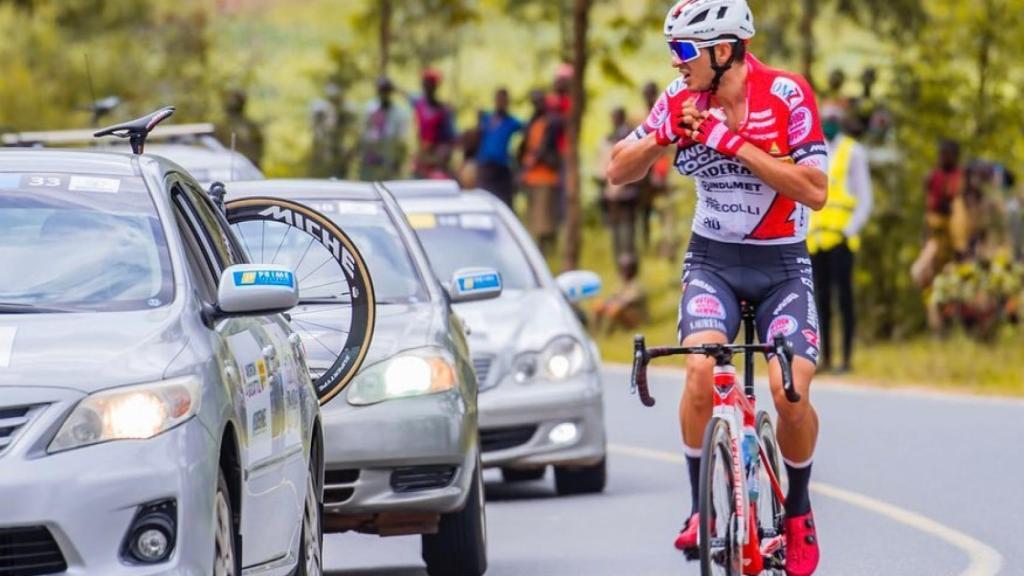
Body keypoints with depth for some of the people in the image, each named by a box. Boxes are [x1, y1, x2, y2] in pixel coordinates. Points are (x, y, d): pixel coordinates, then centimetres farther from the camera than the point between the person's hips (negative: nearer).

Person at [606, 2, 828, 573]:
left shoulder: (787, 95, -14)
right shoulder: (683, 99, -5)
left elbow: (815, 191, -21)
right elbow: (619, 171, 0)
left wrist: (737, 144, -27)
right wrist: (662, 136, -20)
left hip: (782, 264, -2)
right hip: (713, 259, 2)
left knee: (791, 392, -18)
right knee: (701, 373, -24)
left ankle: (798, 512, 8)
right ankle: (701, 509, -9)